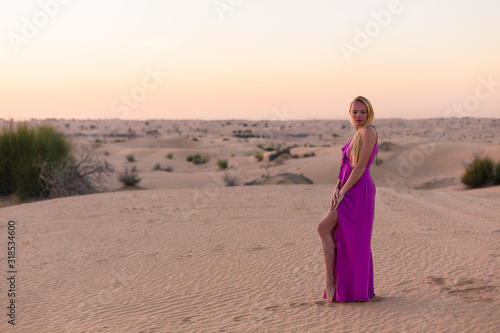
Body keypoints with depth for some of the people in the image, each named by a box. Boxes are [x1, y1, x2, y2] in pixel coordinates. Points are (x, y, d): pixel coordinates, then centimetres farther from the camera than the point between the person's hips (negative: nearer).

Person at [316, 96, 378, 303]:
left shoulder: (368, 132, -11)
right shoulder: (358, 134, 17)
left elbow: (360, 166, -16)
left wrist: (343, 191, -15)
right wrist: (337, 189, 1)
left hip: (357, 193, -9)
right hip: (349, 193, 9)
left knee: (323, 228, -12)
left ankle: (330, 281, -4)